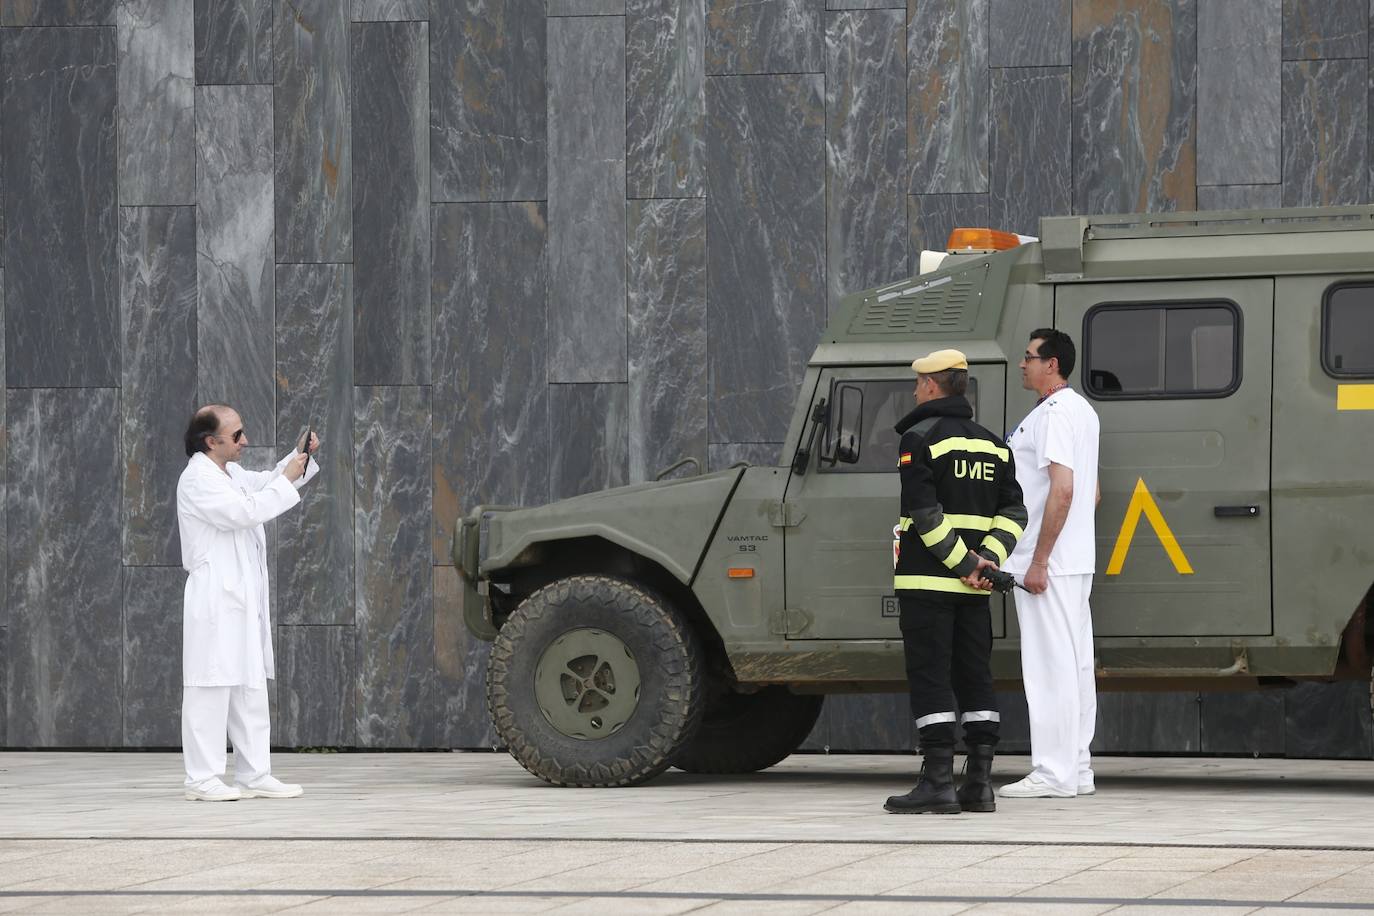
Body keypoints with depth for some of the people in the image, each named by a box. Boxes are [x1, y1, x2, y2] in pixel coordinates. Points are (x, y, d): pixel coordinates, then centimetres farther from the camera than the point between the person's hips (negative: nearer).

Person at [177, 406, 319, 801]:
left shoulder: (231, 474, 17)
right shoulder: (198, 479, -12)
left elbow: (266, 483, 30)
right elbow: (245, 511, -21)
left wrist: (299, 458, 13)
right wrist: (287, 479, -14)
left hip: (244, 599, 10)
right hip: (216, 601, -10)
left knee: (251, 691, 10)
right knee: (211, 689, -8)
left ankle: (254, 775, 14)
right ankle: (202, 779, -7)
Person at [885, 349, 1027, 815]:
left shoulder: (920, 439, -7)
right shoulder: (992, 444, 15)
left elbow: (924, 514, -16)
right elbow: (1013, 512, 8)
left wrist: (963, 563, -14)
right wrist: (987, 560, -2)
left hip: (927, 581, -7)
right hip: (973, 587, 7)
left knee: (930, 679, -7)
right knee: (975, 677, 8)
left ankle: (938, 781, -11)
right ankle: (979, 783, 7)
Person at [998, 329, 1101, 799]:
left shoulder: (1054, 413, -14)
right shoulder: (1082, 410, 19)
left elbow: (1062, 490, -23)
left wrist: (1039, 561, -22)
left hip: (1048, 564, -11)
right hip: (1076, 561, 11)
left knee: (1050, 666, -9)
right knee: (1074, 665, 11)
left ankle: (1053, 773, -10)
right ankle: (1076, 768, 15)